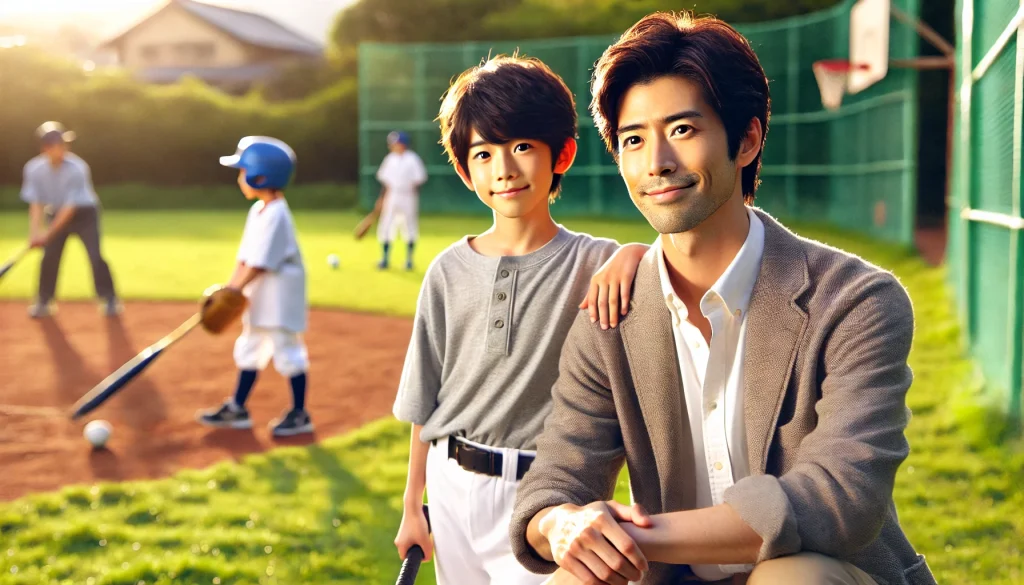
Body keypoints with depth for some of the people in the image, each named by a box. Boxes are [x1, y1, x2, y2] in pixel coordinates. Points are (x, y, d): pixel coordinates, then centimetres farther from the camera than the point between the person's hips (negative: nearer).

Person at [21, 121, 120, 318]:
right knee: (49, 257, -1)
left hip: (84, 213, -3)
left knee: (95, 256, -13)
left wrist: (48, 233, -29)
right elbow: (36, 203, -11)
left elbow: (70, 207, -27)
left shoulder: (77, 168, -28)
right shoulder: (34, 169, -17)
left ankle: (110, 301, -3)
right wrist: (34, 232, -24)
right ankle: (43, 302, 15)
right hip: (56, 213, 3)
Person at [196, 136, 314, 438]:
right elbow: (245, 258, 10)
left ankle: (300, 414, 11)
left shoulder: (276, 215, -21)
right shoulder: (257, 210, 8)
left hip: (280, 298, -10)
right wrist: (230, 288, 4)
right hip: (259, 298, 10)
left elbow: (259, 264, -23)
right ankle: (237, 409, 27)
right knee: (250, 350, 16)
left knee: (287, 351, 0)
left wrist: (234, 290, -19)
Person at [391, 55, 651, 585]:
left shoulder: (592, 263, -7)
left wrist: (633, 254, -36)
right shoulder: (449, 272, 2)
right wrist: (413, 506, 11)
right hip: (453, 486, 3)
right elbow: (424, 404, 7)